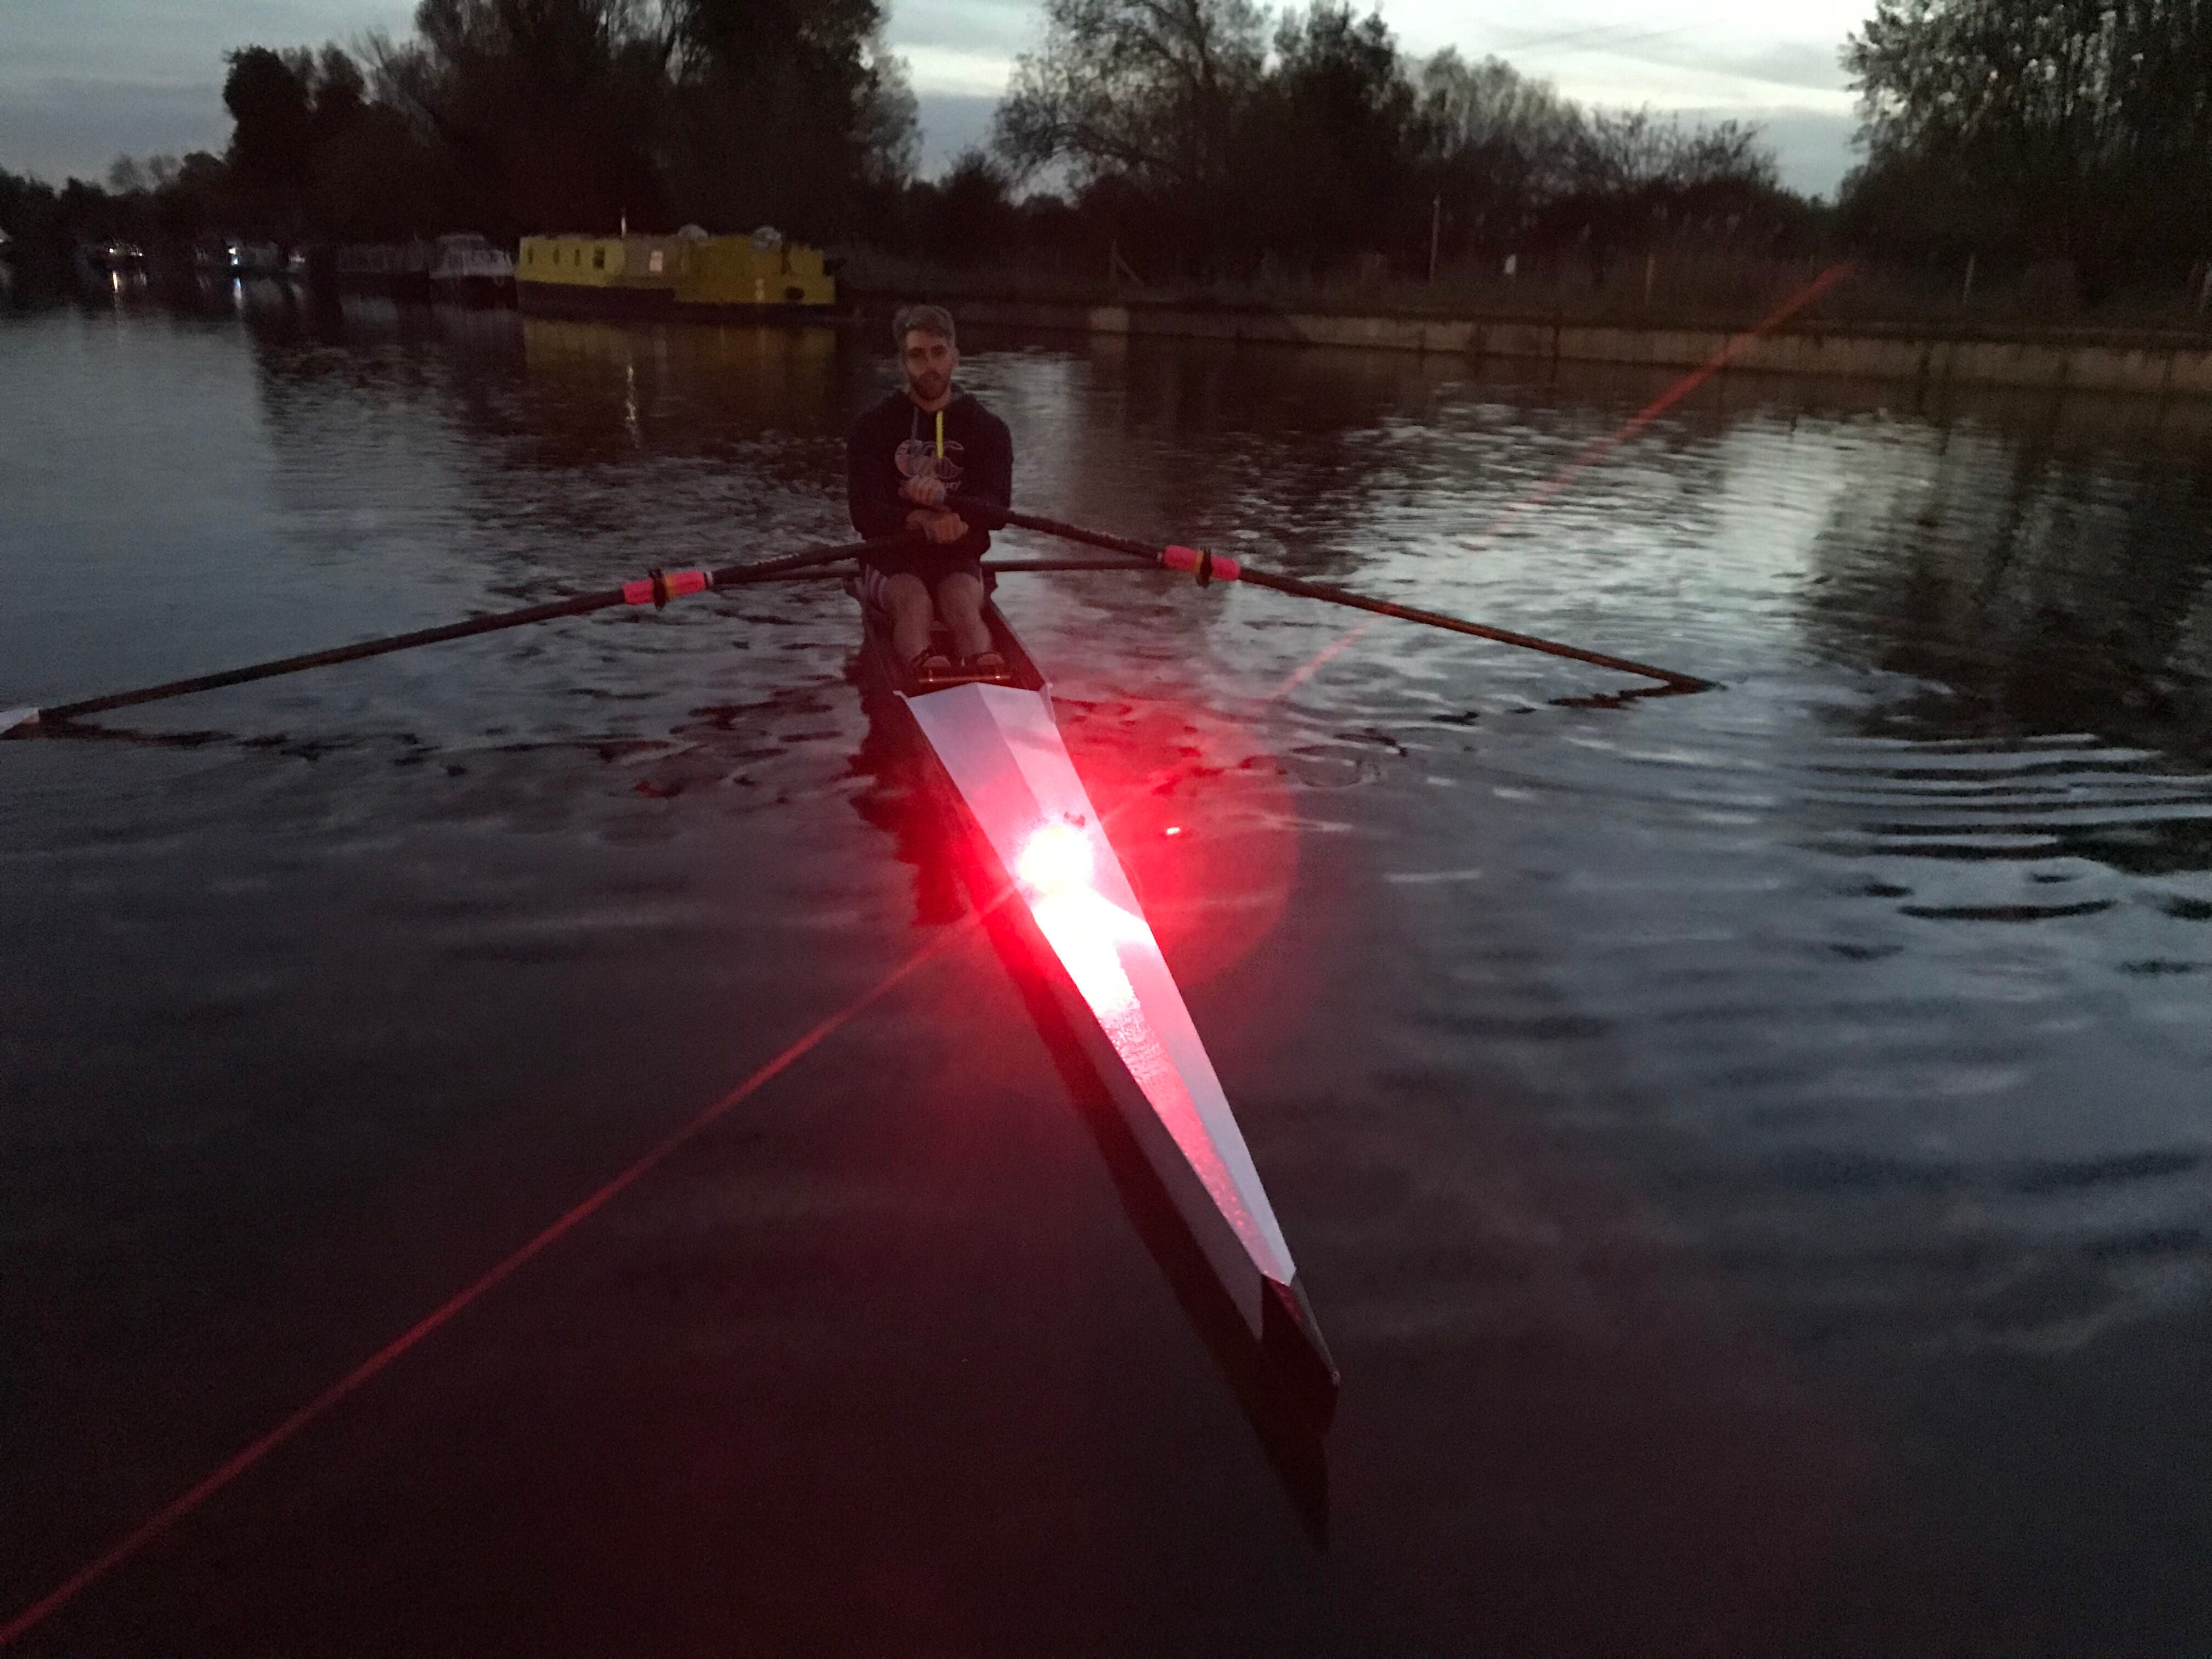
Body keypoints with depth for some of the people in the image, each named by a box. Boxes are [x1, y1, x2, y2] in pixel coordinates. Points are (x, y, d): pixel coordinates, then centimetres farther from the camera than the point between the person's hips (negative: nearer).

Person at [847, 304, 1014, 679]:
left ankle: (985, 669, -65)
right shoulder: (872, 428, 3)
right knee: (913, 602, -35)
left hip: (958, 559, 1)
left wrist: (945, 497, -29)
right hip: (893, 558, -1)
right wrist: (923, 521, -30)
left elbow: (996, 509, -7)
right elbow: (865, 515, -9)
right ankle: (923, 664, -67)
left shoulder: (988, 430, 7)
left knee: (962, 605, -33)